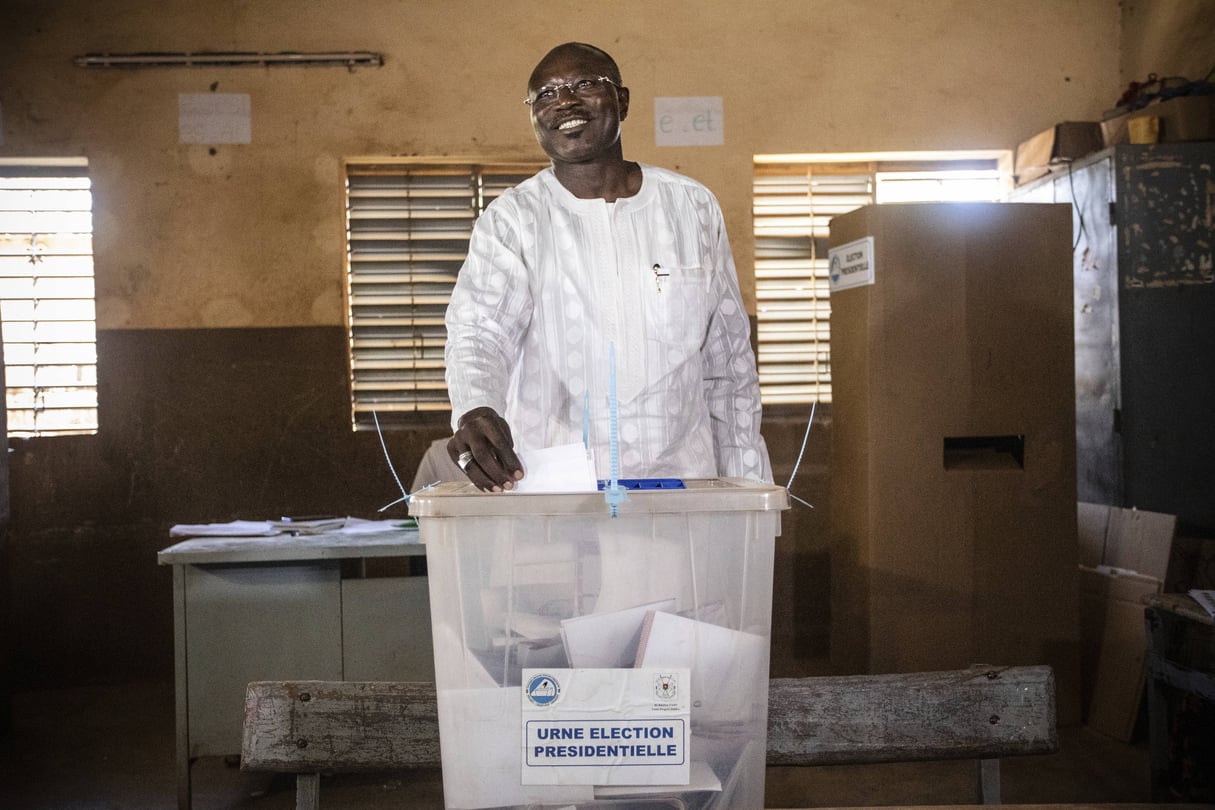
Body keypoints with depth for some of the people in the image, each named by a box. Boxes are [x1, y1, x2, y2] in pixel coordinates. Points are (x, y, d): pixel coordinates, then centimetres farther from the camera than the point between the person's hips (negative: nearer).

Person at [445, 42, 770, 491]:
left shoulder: (692, 207, 10)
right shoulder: (512, 219, 4)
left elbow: (729, 365, 14)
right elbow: (479, 330, -11)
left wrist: (746, 488, 11)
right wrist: (474, 410, -33)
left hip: (680, 481, 2)